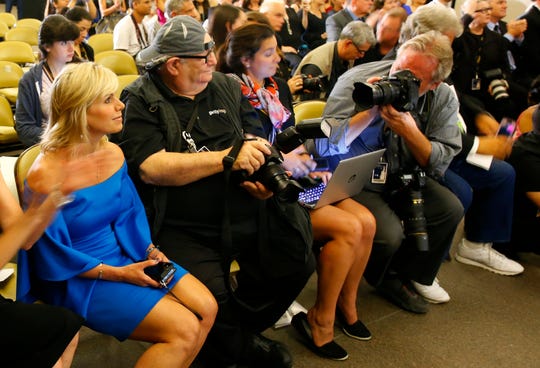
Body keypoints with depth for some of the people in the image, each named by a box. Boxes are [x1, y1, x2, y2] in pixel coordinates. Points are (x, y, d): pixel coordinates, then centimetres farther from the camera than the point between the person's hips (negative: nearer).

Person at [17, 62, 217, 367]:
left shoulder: (114, 154, -2)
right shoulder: (45, 176, -22)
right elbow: (55, 259, -15)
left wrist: (150, 250, -6)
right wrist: (116, 274, -16)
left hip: (124, 256, 7)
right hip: (78, 279, -7)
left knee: (206, 308, -4)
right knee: (184, 330, -17)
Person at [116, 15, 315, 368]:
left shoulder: (227, 87, 14)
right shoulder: (141, 102, -3)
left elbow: (256, 142, 13)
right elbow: (151, 168, -16)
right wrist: (227, 158, -17)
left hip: (247, 211, 5)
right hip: (184, 231, -5)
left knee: (296, 258, -11)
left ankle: (240, 327, 18)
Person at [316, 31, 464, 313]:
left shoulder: (443, 98, -3)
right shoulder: (357, 80, -16)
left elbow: (440, 163, -8)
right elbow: (326, 146, -21)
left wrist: (410, 131, -25)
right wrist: (370, 111, -30)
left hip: (401, 179, 5)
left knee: (450, 209, -13)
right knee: (389, 233, -26)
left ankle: (414, 274, 14)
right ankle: (384, 279, 12)